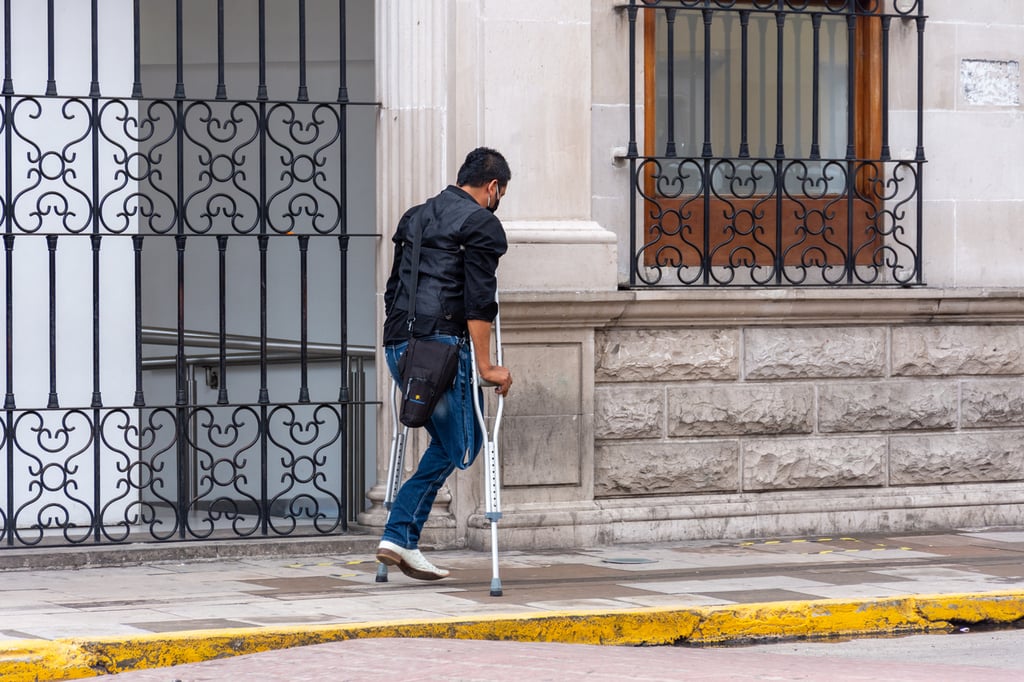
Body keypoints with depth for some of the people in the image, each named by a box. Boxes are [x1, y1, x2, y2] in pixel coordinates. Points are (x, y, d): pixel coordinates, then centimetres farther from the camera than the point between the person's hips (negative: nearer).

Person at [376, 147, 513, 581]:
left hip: (398, 345, 8)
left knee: (447, 442, 16)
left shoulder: (414, 217, 23)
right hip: (442, 345, -8)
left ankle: (403, 540, 7)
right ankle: (401, 537, -8)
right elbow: (479, 301, -10)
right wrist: (485, 367, -9)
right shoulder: (481, 224, -2)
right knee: (460, 445, 2)